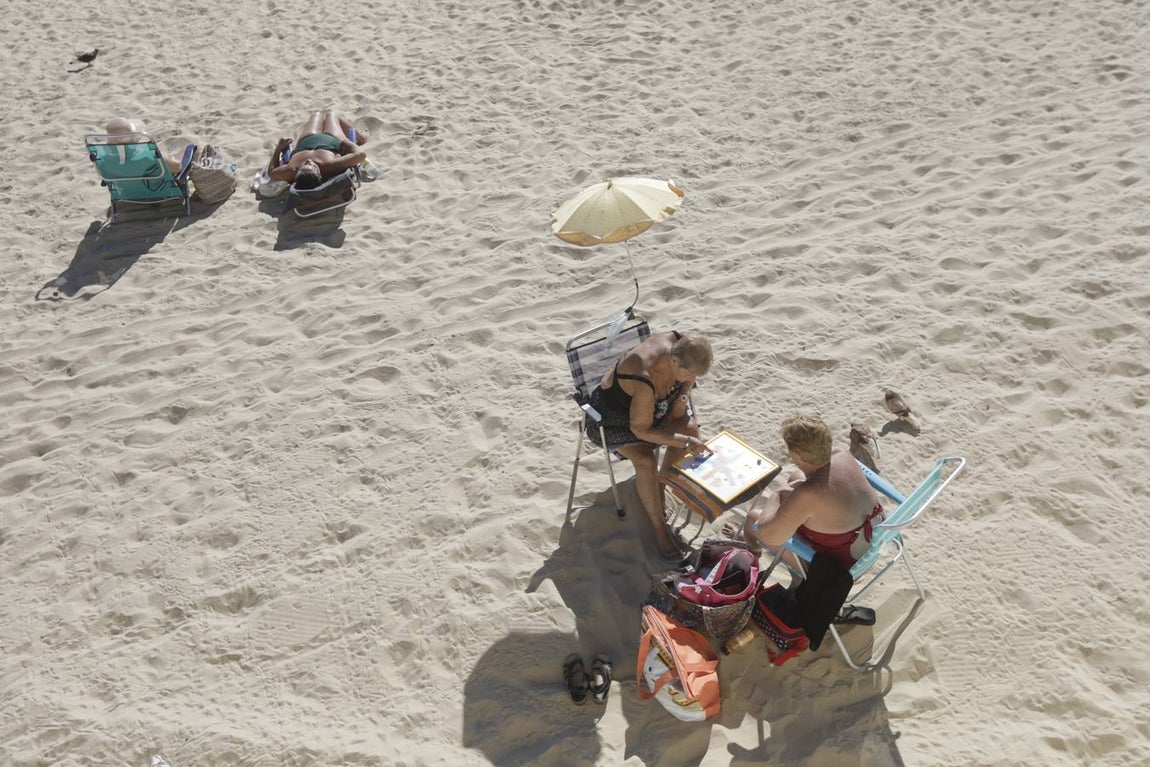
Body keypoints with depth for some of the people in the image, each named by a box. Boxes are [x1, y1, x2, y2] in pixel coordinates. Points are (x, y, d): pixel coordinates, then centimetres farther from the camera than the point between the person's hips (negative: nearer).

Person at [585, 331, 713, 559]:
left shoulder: (683, 346, -22)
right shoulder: (645, 379, -42)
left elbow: (690, 376, 2)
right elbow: (641, 429, -30)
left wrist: (684, 394, -17)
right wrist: (685, 442, -30)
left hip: (655, 402, 7)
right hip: (614, 413, -7)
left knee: (690, 428, -15)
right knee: (646, 460, -29)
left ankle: (659, 487, 5)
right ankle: (658, 526, -7)